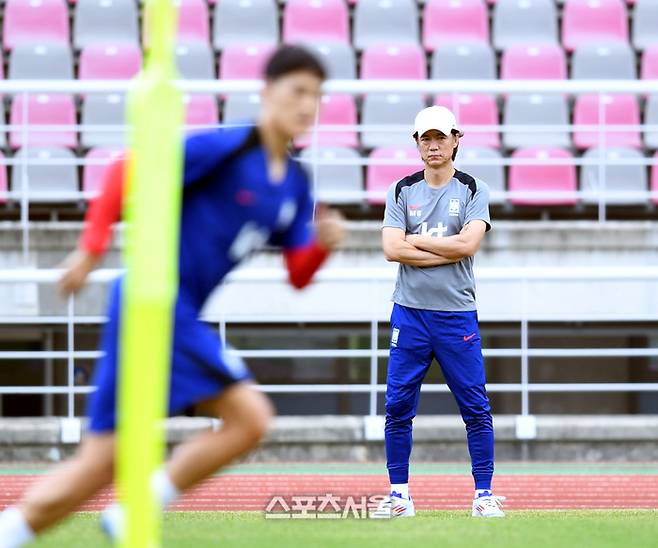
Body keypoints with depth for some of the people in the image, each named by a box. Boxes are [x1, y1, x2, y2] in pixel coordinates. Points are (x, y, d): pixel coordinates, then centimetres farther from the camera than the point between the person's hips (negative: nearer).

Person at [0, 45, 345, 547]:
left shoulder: (295, 185, 13)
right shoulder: (226, 147, -11)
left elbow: (298, 276, 13)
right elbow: (129, 170, -11)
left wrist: (324, 244, -7)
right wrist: (93, 246, -16)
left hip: (177, 314, 8)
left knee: (97, 468, 7)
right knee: (250, 416, -16)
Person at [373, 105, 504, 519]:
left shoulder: (473, 190, 3)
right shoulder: (402, 191, 7)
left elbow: (468, 243, -13)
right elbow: (392, 249, -7)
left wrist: (415, 240, -7)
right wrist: (448, 251, -11)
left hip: (457, 314, -1)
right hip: (410, 312, 1)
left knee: (476, 408, -2)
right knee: (398, 405, 0)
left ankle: (484, 494, 5)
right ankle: (399, 495, 8)